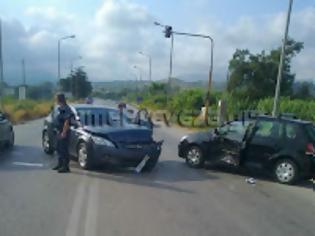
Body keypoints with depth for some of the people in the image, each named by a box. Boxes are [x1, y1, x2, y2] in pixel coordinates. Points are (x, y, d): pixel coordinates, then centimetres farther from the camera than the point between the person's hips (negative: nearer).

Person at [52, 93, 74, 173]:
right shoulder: (60, 108, 14)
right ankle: (60, 164, 30)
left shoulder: (65, 109, -18)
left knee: (64, 149, -5)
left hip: (63, 132, -10)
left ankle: (66, 167, 1)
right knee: (59, 148, 17)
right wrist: (59, 131, 18)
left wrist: (64, 132, -22)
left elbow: (67, 122, -22)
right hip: (60, 131, 10)